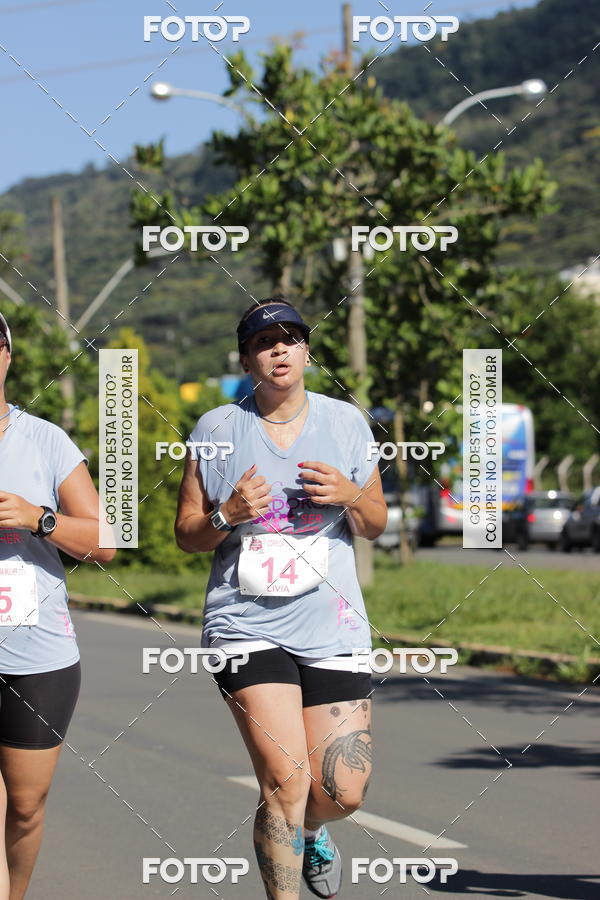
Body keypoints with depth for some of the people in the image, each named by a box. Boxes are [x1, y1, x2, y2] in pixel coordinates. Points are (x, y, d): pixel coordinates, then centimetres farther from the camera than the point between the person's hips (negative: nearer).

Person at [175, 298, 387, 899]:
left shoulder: (345, 422, 8)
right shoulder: (217, 430, 3)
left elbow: (375, 526, 13)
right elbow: (187, 535, 8)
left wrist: (349, 496, -8)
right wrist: (228, 515, -13)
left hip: (332, 627, 2)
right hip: (248, 625, -2)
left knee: (343, 793, -1)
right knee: (285, 779, -16)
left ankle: (309, 828, 35)